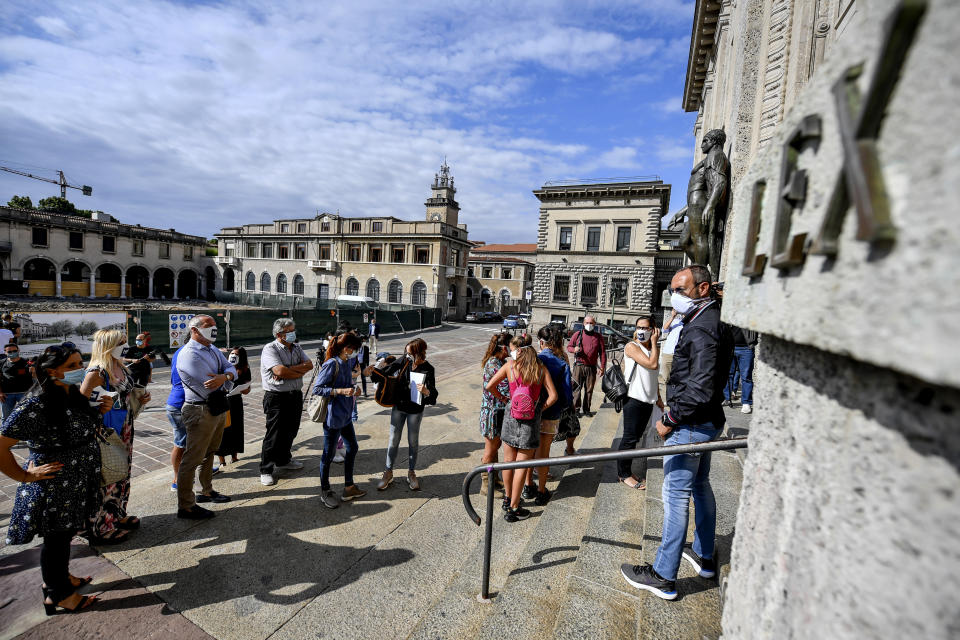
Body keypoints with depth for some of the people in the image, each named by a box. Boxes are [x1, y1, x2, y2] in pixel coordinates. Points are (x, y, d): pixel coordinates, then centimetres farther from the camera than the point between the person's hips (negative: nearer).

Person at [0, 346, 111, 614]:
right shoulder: (36, 405, -26)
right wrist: (25, 476, -17)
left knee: (66, 533, 25)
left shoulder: (74, 395, 0)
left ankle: (61, 577, 46)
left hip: (77, 484, 8)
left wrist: (101, 410, -3)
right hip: (54, 488, -7)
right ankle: (57, 594, 33)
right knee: (56, 538, 12)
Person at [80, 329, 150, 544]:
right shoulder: (97, 372, -18)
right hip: (106, 429, -8)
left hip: (124, 425, 8)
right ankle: (101, 528, 19)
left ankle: (118, 515, 35)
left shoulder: (120, 367, 7)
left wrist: (140, 398, 2)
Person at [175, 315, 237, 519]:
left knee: (209, 453, 22)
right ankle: (185, 507, 14)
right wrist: (227, 381, -6)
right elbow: (209, 388, -23)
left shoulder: (213, 350, 11)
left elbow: (231, 369, 0)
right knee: (192, 459, 1)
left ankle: (206, 491, 38)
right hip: (201, 412, -9)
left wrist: (224, 377, -22)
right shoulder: (189, 355, -19)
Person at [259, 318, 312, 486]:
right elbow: (280, 371, -24)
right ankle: (266, 470, 14)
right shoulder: (270, 349, -11)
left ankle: (283, 460, 36)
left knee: (290, 431, 18)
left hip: (295, 395, 7)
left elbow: (309, 365, -4)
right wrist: (299, 371, -10)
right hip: (277, 398, -7)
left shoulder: (297, 348, 10)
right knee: (274, 434, 0)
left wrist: (288, 371, -17)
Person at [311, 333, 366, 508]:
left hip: (345, 415, 9)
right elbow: (316, 389, -19)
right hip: (333, 417, -9)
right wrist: (340, 391, -25)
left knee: (352, 448, 16)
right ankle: (325, 492, 25)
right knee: (328, 454, 6)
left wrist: (353, 390, 2)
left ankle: (349, 487, 30)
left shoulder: (346, 363, 6)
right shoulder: (331, 364, -18)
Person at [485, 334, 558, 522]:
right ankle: (513, 508, 16)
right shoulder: (540, 368, -6)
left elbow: (490, 386, -4)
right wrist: (540, 409, 4)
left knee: (508, 461, 18)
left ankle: (508, 499, 35)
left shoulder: (510, 365, -6)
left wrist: (502, 398, 12)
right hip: (531, 421, -1)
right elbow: (553, 395, -8)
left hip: (511, 417, 1)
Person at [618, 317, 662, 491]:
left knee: (638, 437, 13)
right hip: (634, 399, -8)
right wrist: (654, 341, -13)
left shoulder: (653, 348, 13)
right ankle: (623, 474, 12)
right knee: (630, 437, -1)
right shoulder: (631, 347, -12)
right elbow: (652, 364, -23)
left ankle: (627, 472, 24)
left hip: (648, 400, 8)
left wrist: (658, 397, 21)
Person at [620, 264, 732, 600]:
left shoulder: (701, 329, -22)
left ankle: (663, 576, 10)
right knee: (700, 485, 22)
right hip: (707, 421, 11)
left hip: (690, 424, -11)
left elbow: (700, 389, -28)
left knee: (676, 494, -2)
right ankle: (704, 556, 40)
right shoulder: (710, 321, 11)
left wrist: (671, 419, -16)